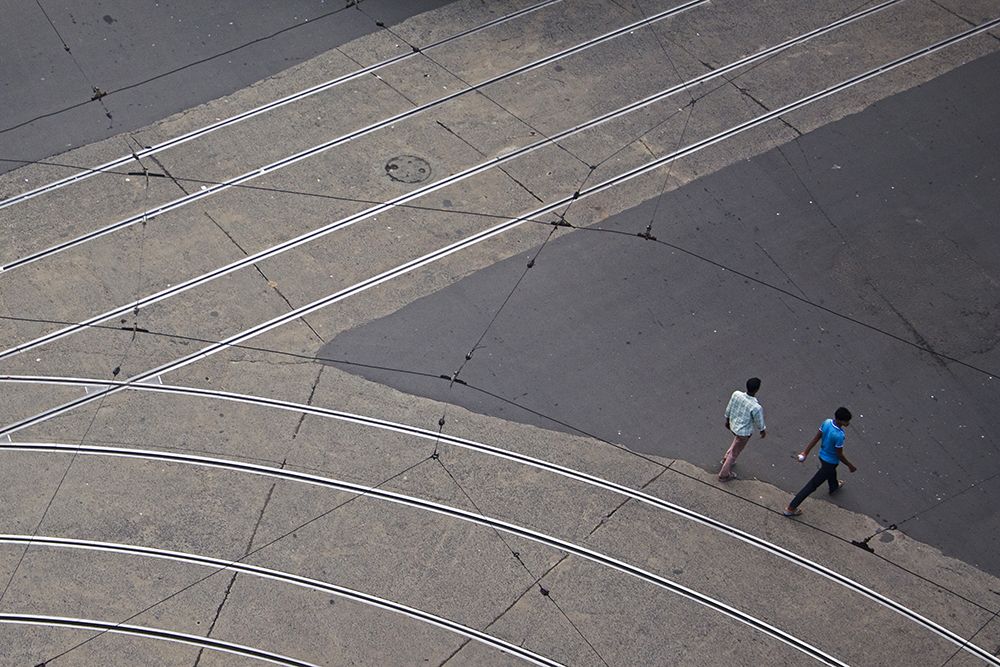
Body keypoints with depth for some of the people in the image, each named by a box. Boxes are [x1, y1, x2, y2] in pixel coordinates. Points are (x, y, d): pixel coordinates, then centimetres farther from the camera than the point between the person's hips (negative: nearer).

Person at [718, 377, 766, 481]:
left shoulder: (736, 394, -23)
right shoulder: (756, 407, -37)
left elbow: (728, 409, -4)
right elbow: (759, 422, -17)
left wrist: (727, 420, 16)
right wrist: (763, 431, 6)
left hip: (733, 425, 5)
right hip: (744, 432, -5)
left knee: (736, 441, 37)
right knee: (735, 452, 17)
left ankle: (726, 459, 57)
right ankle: (724, 475, 36)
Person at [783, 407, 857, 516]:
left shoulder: (827, 422, -16)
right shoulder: (838, 435, -37)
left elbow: (815, 438, -6)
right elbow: (840, 455, -23)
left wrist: (805, 452, 1)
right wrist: (850, 466, -7)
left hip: (822, 455, 8)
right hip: (830, 462, -8)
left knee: (832, 470, 39)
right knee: (813, 485, 3)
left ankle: (834, 487, 73)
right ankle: (790, 508, 9)